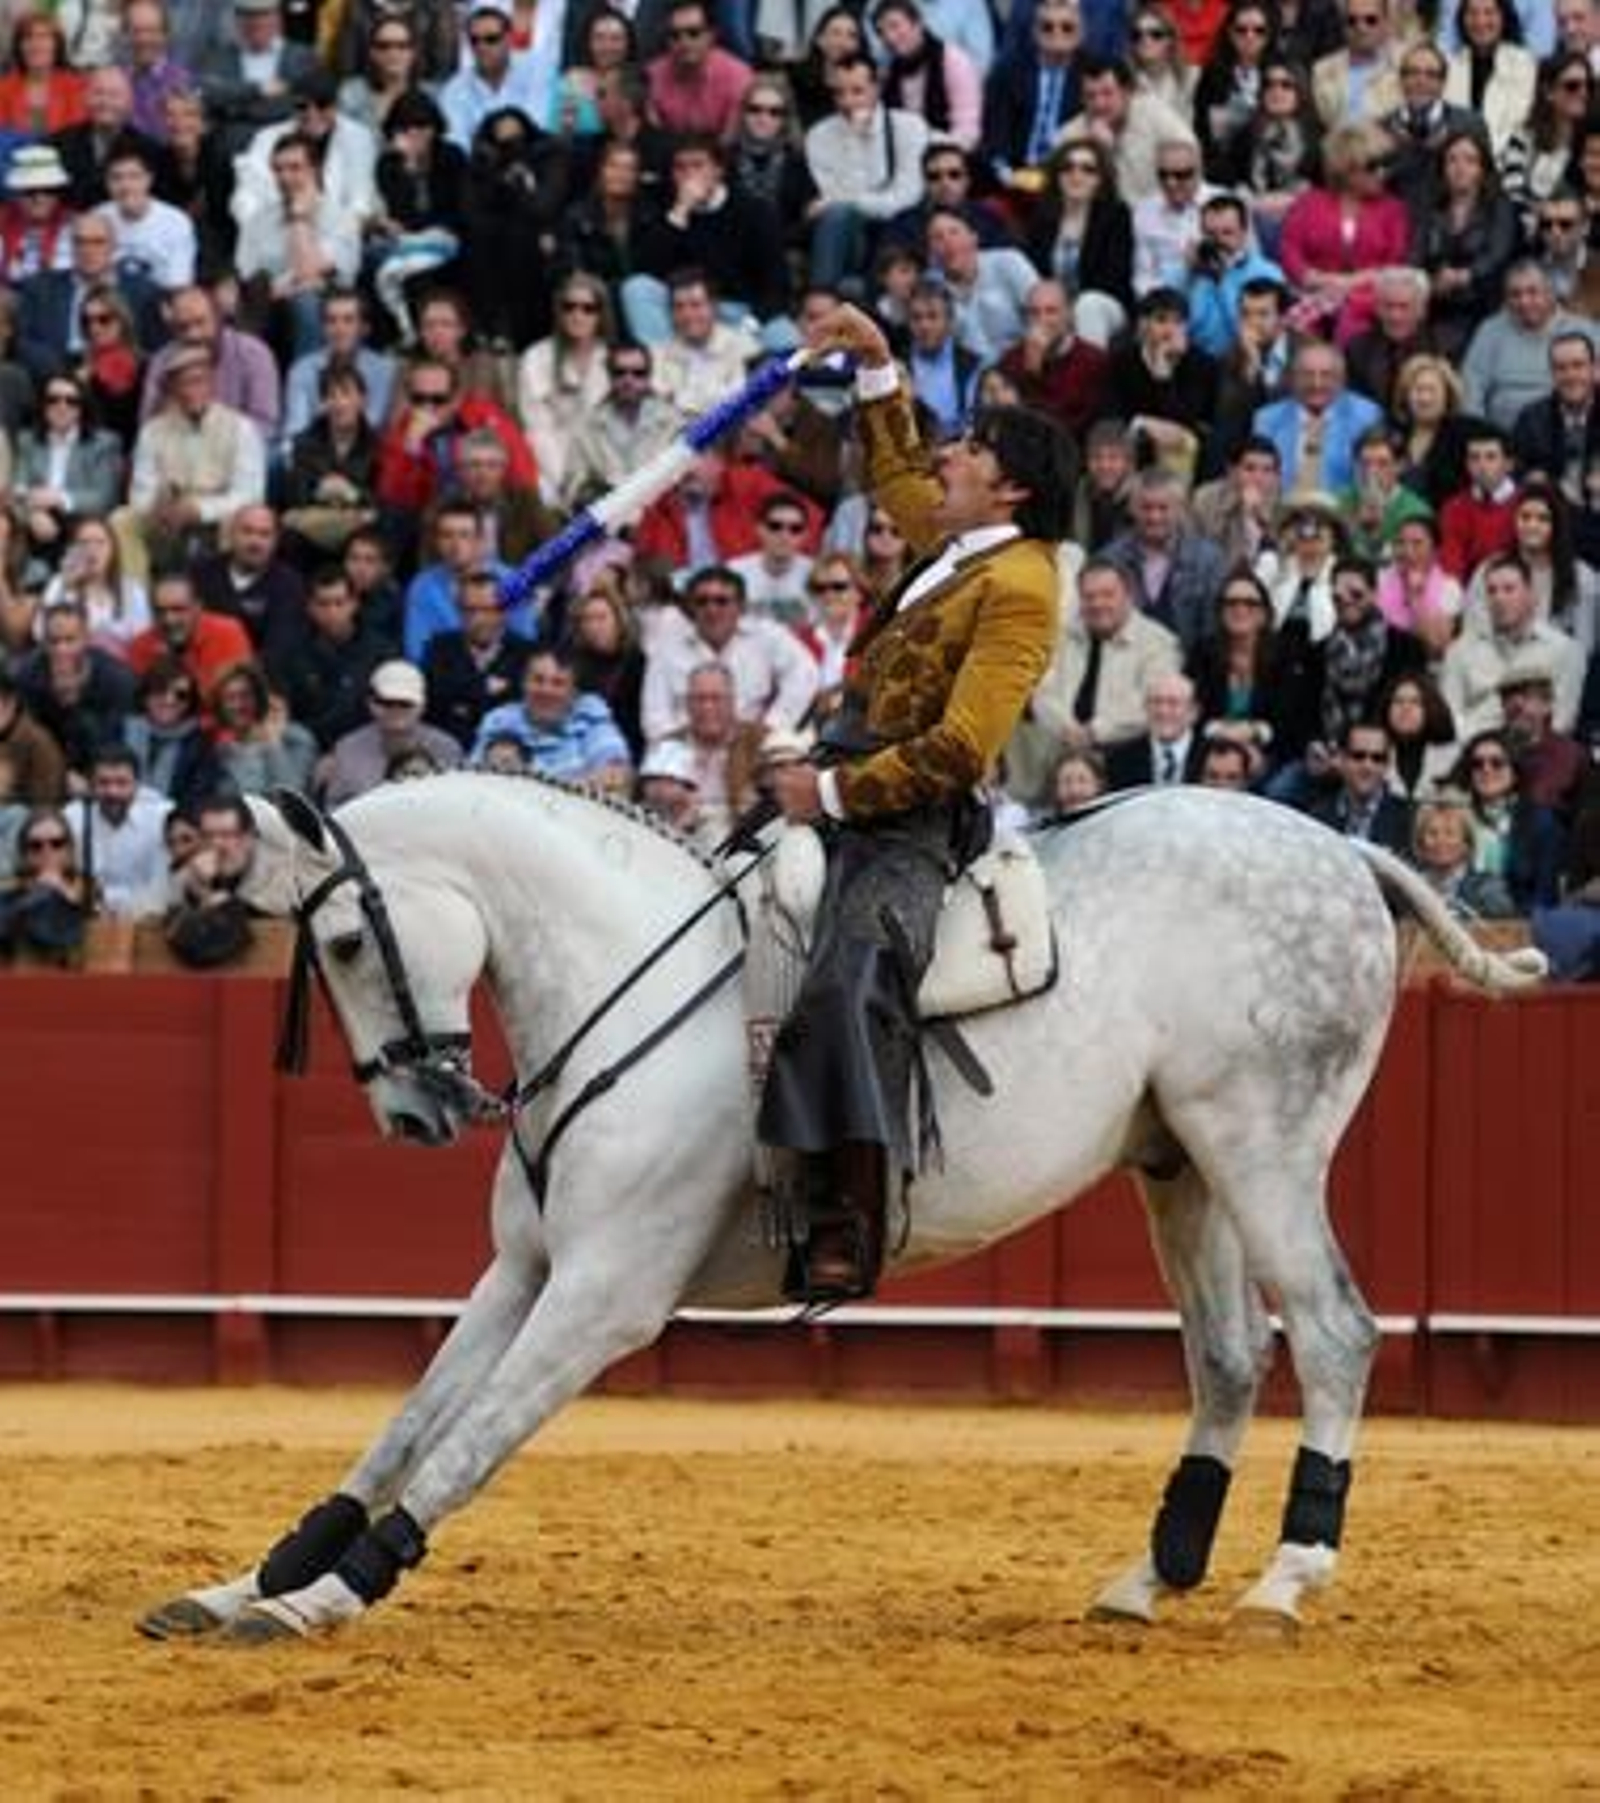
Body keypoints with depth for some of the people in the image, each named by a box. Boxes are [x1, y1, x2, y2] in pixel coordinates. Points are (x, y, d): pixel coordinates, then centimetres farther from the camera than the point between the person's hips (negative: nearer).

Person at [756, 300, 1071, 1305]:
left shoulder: (1018, 587, -13)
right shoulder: (958, 550, 16)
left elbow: (958, 750, -20)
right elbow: (899, 473, 41)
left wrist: (835, 793, -18)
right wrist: (878, 367, 35)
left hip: (912, 828, -11)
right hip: (855, 804, 11)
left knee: (849, 980, -33)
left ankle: (850, 1220, -41)